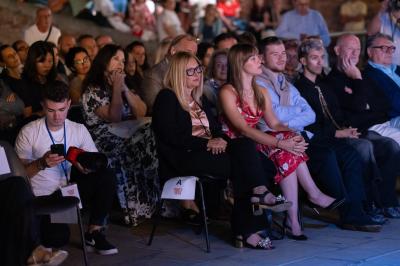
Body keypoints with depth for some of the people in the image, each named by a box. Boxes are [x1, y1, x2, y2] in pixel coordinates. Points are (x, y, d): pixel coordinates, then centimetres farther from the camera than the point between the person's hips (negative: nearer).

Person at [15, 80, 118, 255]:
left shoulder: (79, 130, 5)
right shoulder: (29, 132, -5)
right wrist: (42, 163, -27)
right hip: (43, 197, -4)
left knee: (107, 176, -21)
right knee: (57, 238, -30)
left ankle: (94, 234, -12)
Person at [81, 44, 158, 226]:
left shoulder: (122, 83, 21)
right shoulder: (92, 90, 2)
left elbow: (141, 112, 9)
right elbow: (113, 117, -10)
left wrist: (124, 88, 0)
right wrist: (116, 87, -7)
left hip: (129, 135, 6)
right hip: (107, 141, -6)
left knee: (154, 140, -26)